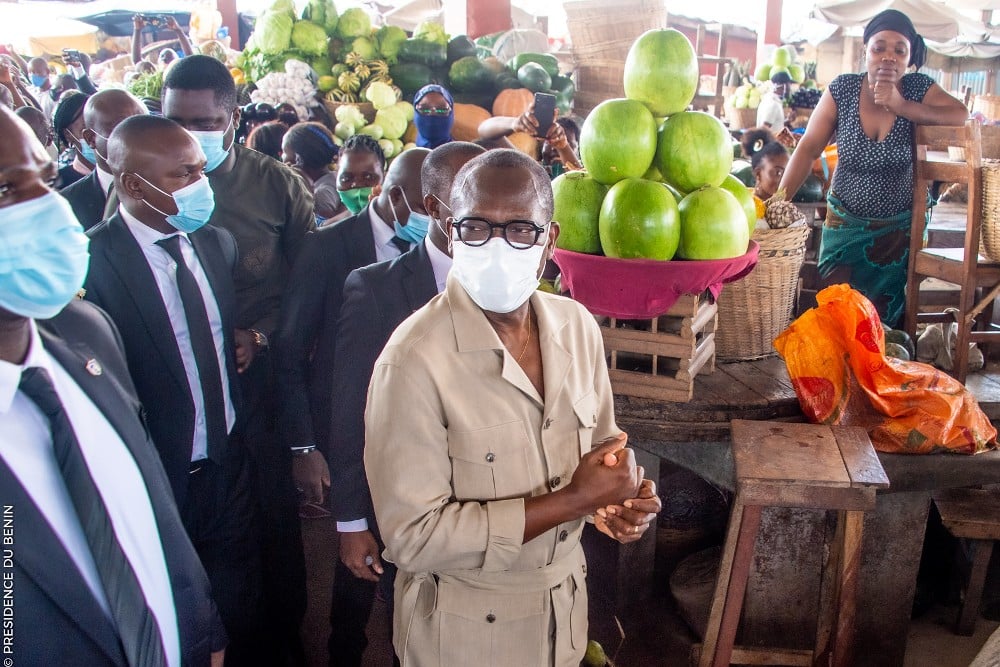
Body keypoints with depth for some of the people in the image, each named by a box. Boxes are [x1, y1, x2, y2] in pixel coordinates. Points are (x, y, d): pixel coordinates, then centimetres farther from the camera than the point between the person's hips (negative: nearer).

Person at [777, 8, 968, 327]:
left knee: (885, 313, 4)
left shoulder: (918, 88, -5)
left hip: (899, 228, 0)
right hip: (846, 224, 0)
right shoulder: (842, 89, -7)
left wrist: (899, 105, -24)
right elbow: (808, 148, -8)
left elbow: (961, 116, -19)